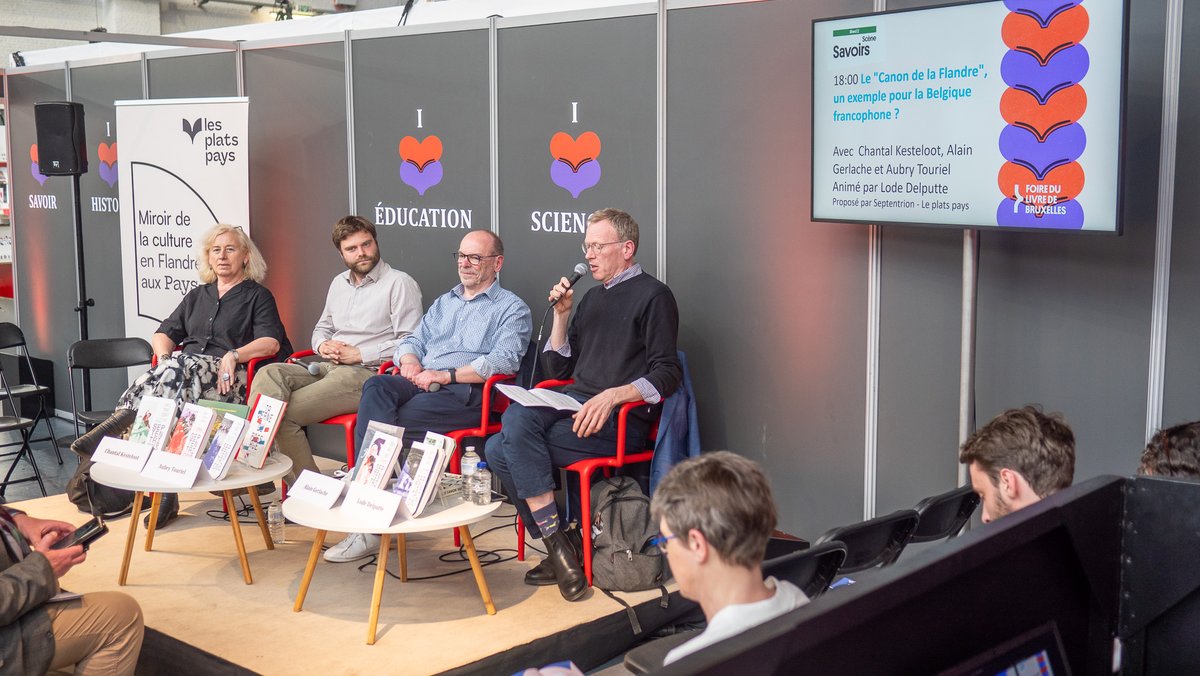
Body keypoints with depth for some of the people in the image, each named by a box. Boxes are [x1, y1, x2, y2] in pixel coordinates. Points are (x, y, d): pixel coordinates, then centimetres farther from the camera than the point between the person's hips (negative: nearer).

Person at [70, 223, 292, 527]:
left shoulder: (257, 296, 15)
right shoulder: (197, 296, 31)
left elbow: (271, 342, 0)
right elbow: (163, 334, 27)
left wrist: (233, 356, -17)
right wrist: (164, 355, 3)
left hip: (229, 379, -4)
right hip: (184, 372, 4)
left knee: (181, 365, -37)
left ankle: (117, 426, -47)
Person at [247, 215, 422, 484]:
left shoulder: (400, 284, -2)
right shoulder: (339, 283, 23)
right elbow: (321, 329, 31)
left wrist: (358, 354, -13)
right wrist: (323, 346, 5)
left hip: (366, 373, -8)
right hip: (329, 367, 8)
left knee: (285, 413, -22)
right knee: (268, 374, -19)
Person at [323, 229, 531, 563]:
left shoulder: (512, 309, 8)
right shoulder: (444, 302, 32)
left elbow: (503, 361, -9)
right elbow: (413, 341, 27)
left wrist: (446, 375, -16)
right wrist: (410, 362, 1)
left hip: (465, 393, -6)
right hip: (422, 382, 6)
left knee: (392, 424, -29)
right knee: (376, 387, -29)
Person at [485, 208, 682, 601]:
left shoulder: (653, 296, 2)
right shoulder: (593, 298, 25)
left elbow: (667, 374, -9)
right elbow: (558, 369, 24)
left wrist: (612, 395, -24)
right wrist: (562, 314, 11)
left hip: (621, 419, -7)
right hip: (574, 404, 8)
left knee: (506, 446, -25)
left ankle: (556, 544, -16)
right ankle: (557, 547, -17)